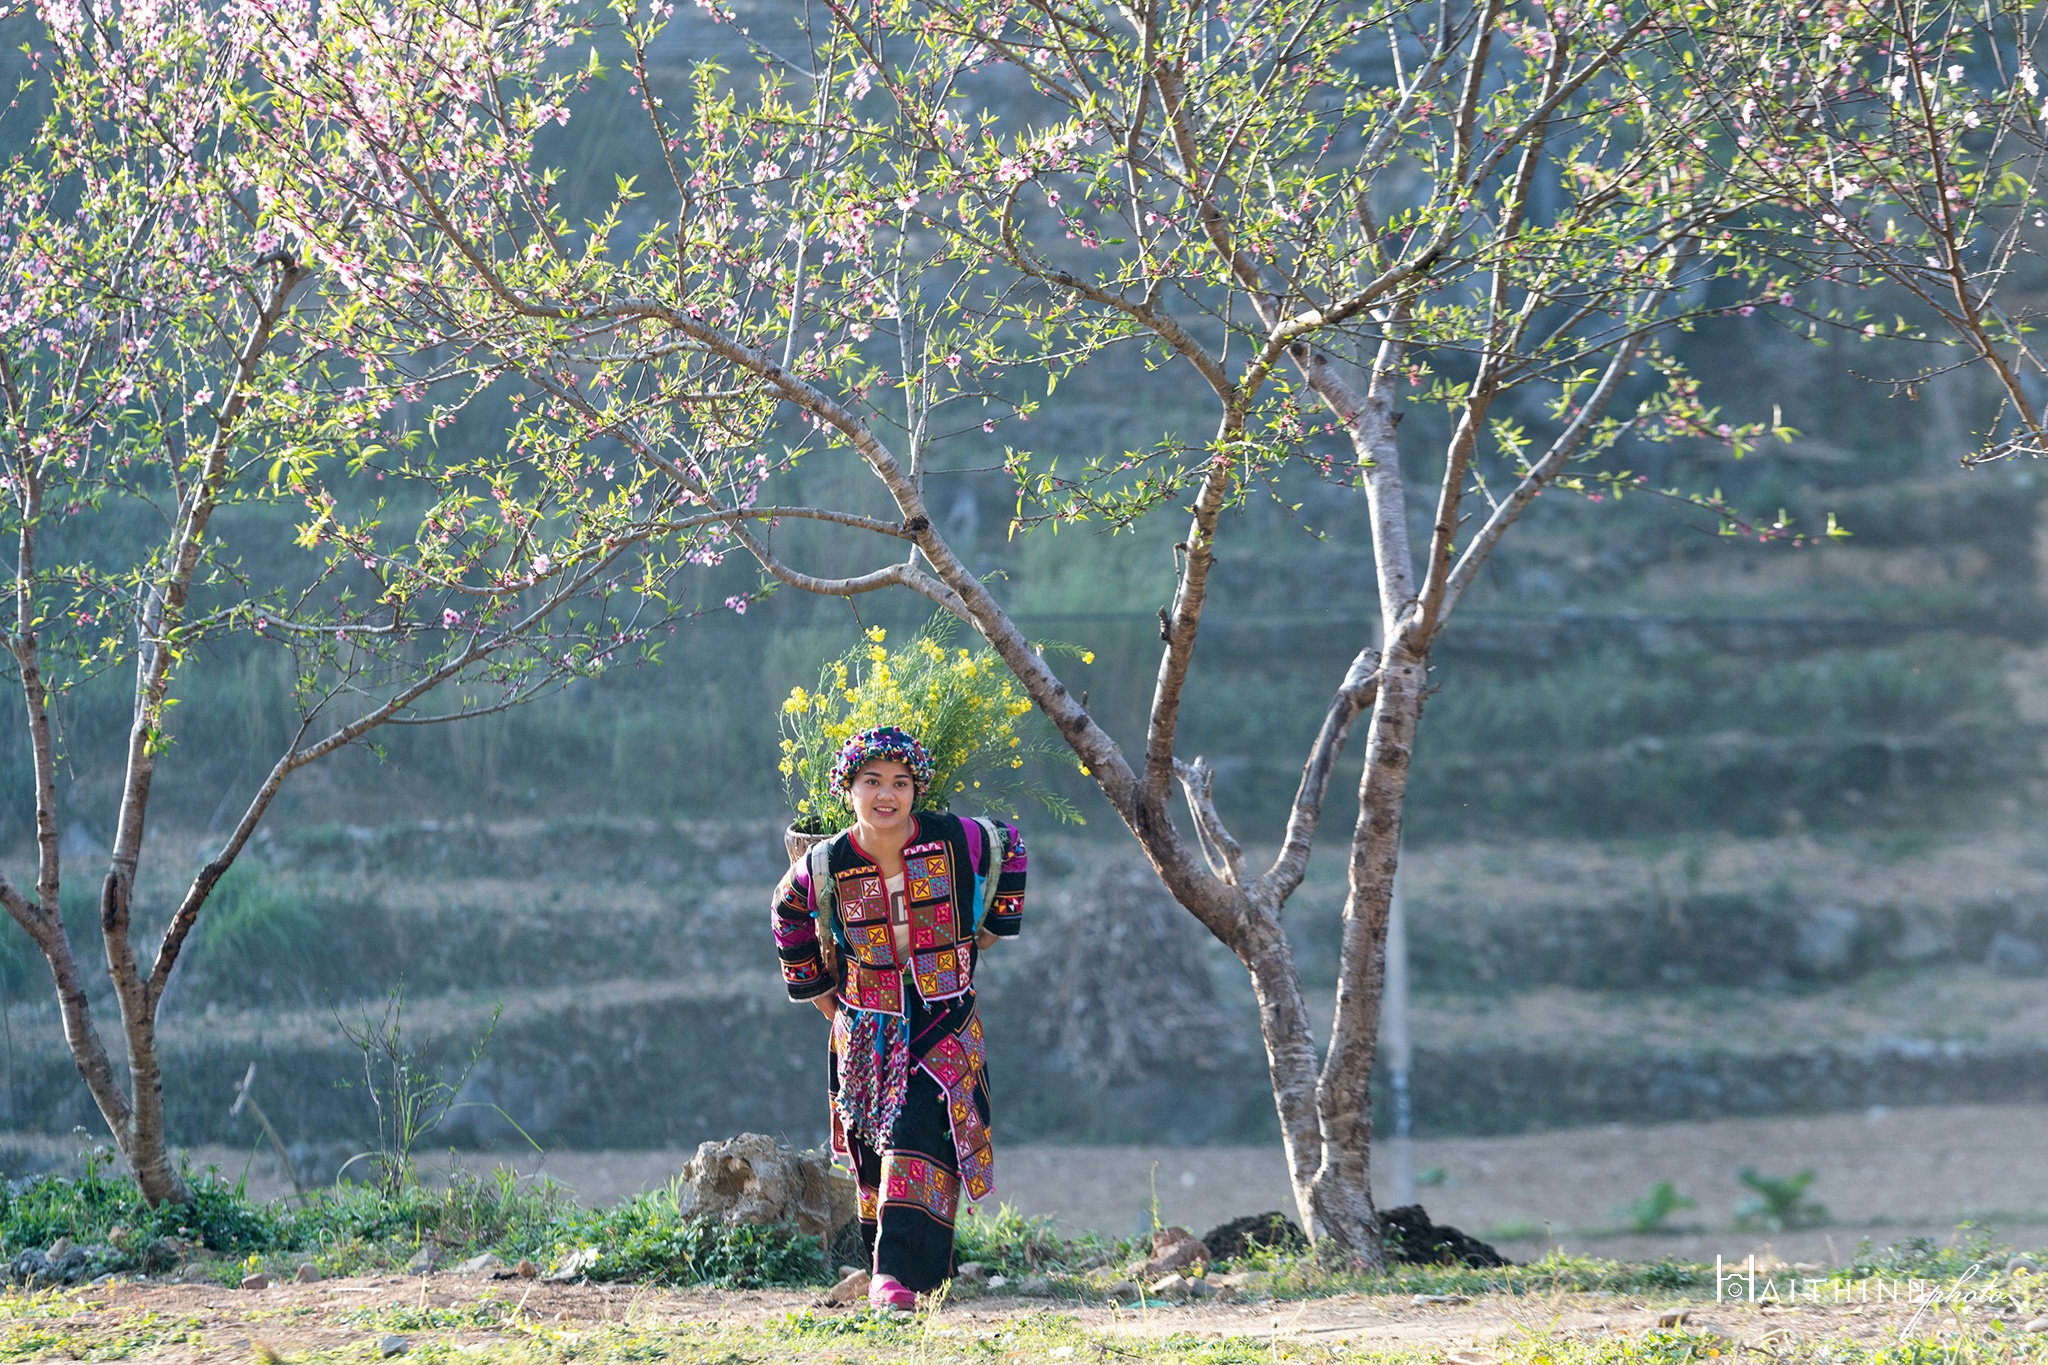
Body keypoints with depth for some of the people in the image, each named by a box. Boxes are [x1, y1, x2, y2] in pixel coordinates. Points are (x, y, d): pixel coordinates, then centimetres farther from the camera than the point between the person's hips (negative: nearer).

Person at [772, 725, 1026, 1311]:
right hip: (867, 1031, 2)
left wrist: (992, 928, 12)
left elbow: (1009, 848, 11)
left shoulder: (958, 842, -12)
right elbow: (788, 912, 13)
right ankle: (883, 1264, 22)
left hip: (943, 1023, -2)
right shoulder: (826, 868, -9)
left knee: (919, 1134, -17)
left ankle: (898, 1277, -23)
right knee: (872, 1151, 6)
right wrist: (820, 994, 15)